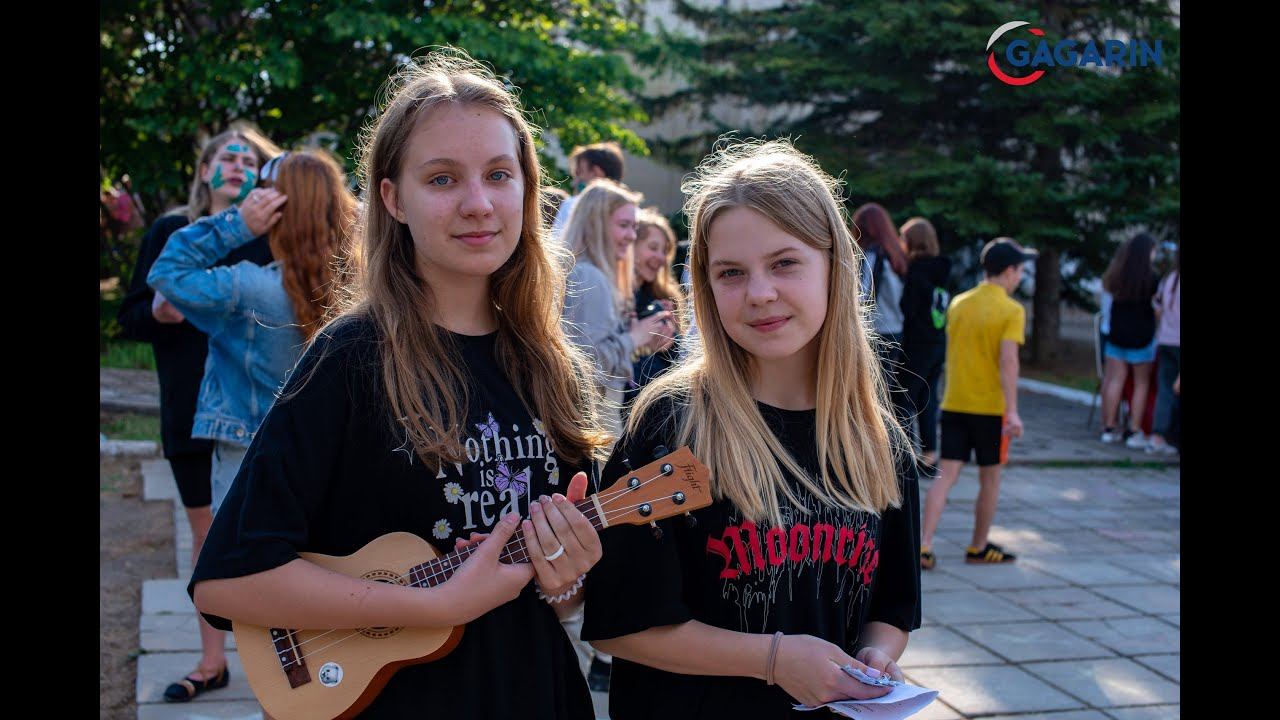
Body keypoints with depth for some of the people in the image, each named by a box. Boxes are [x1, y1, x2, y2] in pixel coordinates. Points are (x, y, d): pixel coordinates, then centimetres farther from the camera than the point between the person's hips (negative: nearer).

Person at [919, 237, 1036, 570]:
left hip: (954, 404, 5)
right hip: (991, 406, -5)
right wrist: (1012, 410, -21)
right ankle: (979, 547, 22)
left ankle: (924, 544, -10)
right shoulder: (1011, 311, -10)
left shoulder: (958, 303, 8)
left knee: (946, 475, 2)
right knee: (990, 479, 11)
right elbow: (1008, 361, -20)